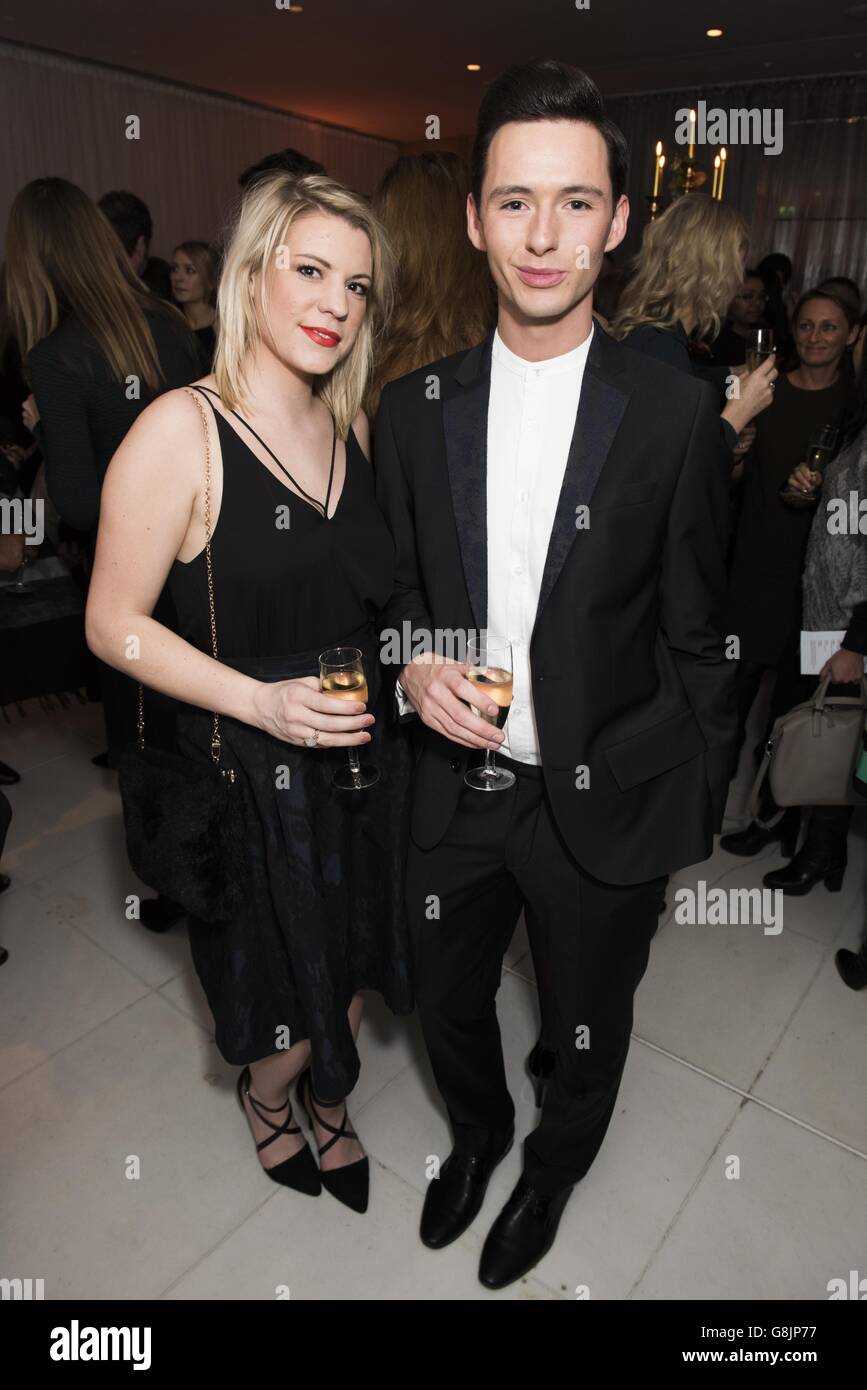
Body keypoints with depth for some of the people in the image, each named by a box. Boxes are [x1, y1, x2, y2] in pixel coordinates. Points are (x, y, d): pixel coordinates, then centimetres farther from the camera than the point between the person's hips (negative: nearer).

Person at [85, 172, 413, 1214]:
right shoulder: (178, 432, -15)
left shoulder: (350, 428, 5)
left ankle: (327, 1104, 54)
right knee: (288, 1002, 14)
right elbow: (114, 626, -14)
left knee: (350, 979, 22)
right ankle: (266, 1096, 51)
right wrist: (260, 702, -23)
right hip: (252, 777, -5)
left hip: (364, 757, 6)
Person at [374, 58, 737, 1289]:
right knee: (448, 1001, 25)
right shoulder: (414, 406, -2)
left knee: (589, 1025, 22)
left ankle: (554, 1169, 57)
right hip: (456, 785, 3)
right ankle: (478, 1133, 60)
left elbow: (694, 638, -5)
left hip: (607, 801, -2)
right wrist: (414, 666, -14)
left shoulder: (676, 415, -11)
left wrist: (694, 815, -2)